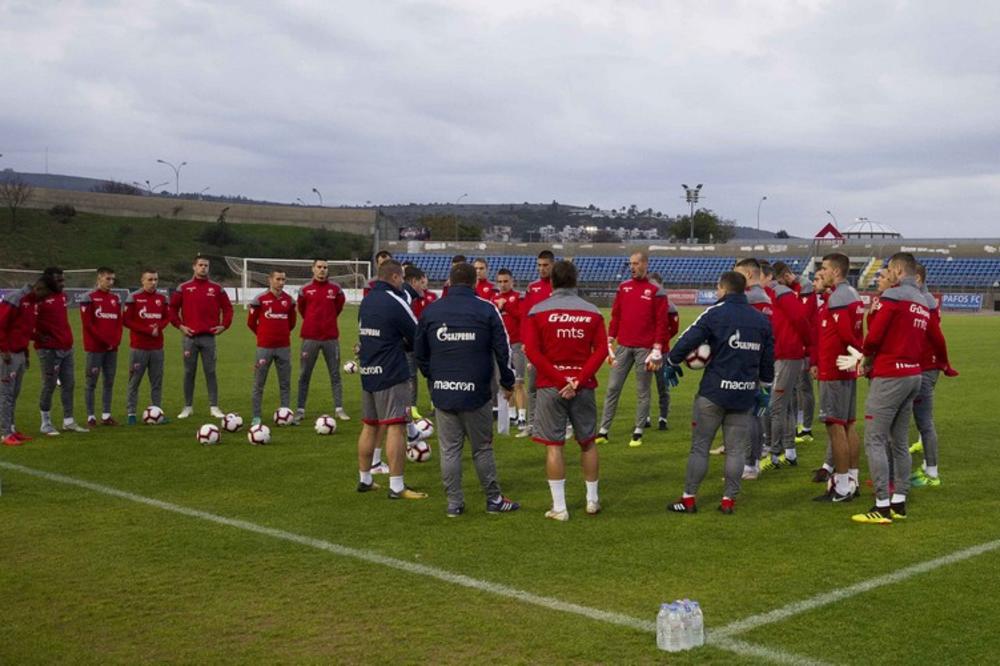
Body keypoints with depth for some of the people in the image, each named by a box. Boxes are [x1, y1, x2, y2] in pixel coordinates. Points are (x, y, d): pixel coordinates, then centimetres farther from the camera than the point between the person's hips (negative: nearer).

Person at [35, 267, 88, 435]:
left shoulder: (62, 296, 12)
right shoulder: (40, 298, -14)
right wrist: (37, 335, -14)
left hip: (66, 348, 8)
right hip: (49, 350, -8)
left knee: (69, 384, 11)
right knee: (49, 386, 0)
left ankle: (68, 421, 19)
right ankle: (46, 423, 10)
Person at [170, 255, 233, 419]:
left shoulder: (216, 288, 6)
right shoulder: (184, 288, 4)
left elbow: (227, 308, 11)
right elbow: (173, 308, 8)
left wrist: (224, 325, 1)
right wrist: (179, 325, -1)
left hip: (209, 336, 0)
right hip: (190, 337, 0)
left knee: (210, 372, 1)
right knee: (189, 372, 5)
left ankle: (214, 407, 5)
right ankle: (188, 406, 13)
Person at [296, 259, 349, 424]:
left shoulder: (335, 289, 2)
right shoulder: (305, 290, 1)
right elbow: (301, 308, 14)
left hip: (331, 337, 0)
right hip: (310, 337, 0)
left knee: (335, 374, 3)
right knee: (304, 375, 3)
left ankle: (339, 409, 7)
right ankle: (300, 410, 7)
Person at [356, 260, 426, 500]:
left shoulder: (367, 301, 11)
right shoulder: (395, 302, -13)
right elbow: (418, 338, -8)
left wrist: (401, 343, 7)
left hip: (367, 372, 8)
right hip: (391, 375, -8)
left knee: (369, 426, 15)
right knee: (395, 428, -6)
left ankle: (364, 480, 24)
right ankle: (396, 487, -6)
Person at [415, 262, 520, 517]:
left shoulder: (430, 310, 4)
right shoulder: (486, 310, -4)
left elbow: (419, 352, 11)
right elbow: (502, 349, -2)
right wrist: (507, 382, 11)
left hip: (442, 391, 2)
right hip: (476, 391, -2)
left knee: (449, 449, 8)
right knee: (482, 448, 10)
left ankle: (454, 503, 10)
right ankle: (494, 499, 16)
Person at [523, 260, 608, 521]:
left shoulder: (537, 311, -2)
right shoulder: (592, 312, 4)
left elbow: (532, 351, -10)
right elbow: (601, 350, -4)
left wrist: (560, 380, -10)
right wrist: (577, 381, -10)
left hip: (550, 387, -2)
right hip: (584, 387, 2)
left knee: (554, 445, 2)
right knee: (587, 442, 15)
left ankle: (559, 508, 3)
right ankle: (592, 500, 23)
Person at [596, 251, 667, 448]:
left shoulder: (656, 291, -1)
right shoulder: (623, 287, 10)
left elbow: (661, 322, -3)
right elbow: (615, 316, 12)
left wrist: (657, 349, -9)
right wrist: (610, 342, 7)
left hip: (645, 348, -3)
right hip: (623, 347, 3)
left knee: (643, 391, 4)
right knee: (613, 388, 2)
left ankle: (638, 432, 11)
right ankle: (603, 430, 5)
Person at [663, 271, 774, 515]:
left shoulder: (716, 313, -8)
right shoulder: (762, 319, 9)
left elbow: (688, 339, -14)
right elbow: (768, 359, 13)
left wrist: (671, 362, 2)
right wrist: (763, 389, 23)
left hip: (713, 392, -4)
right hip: (745, 394, 4)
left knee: (700, 446, 5)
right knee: (736, 449, 10)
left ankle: (689, 498, 8)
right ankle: (729, 499, 12)